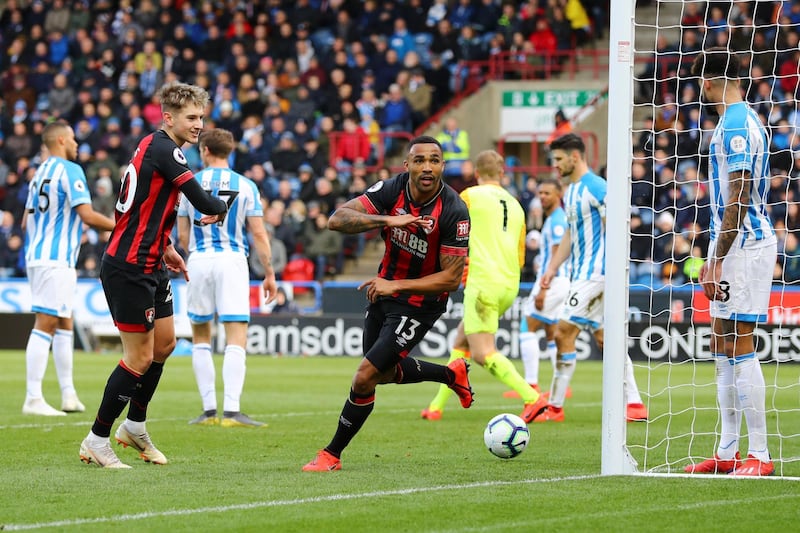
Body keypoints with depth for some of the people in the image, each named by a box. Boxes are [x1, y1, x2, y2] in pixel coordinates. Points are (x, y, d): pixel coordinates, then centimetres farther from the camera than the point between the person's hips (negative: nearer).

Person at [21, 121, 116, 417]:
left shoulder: (40, 173, 16)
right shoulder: (70, 171, -10)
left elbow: (26, 221, 20)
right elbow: (87, 215, -18)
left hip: (37, 256, 9)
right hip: (56, 259, -9)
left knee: (64, 324, 14)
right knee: (46, 325, -10)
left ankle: (68, 395, 16)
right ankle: (33, 399, -12)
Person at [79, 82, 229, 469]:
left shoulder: (156, 147, 13)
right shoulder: (162, 148, -18)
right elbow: (202, 201, -22)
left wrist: (165, 248, 19)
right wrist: (221, 208, -1)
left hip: (150, 267, 10)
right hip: (129, 271, -10)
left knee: (165, 343, 19)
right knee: (140, 358, -6)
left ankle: (135, 427, 33)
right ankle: (96, 441, 4)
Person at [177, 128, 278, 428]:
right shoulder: (246, 187, 1)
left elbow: (183, 235, 7)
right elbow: (258, 234, -2)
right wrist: (269, 274, 5)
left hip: (199, 261, 2)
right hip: (232, 261, -2)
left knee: (201, 338, 14)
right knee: (236, 339, -5)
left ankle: (209, 410, 10)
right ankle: (231, 411, -17)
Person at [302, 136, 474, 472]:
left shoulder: (454, 212, -25)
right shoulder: (392, 190, -15)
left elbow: (451, 278, -22)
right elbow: (337, 219, -22)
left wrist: (396, 285, -27)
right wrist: (387, 220, -36)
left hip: (421, 303, -6)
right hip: (384, 290, 6)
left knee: (364, 378, -11)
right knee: (385, 374, 24)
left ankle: (332, 454, 8)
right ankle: (452, 374, 48)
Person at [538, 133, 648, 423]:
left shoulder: (595, 187, -14)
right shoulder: (571, 191, 16)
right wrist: (552, 268, 17)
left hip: (594, 272, -10)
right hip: (581, 274, 10)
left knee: (564, 332, -11)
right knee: (604, 338, 9)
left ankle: (555, 407, -6)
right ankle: (635, 404, 11)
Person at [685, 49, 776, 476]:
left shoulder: (736, 125, -15)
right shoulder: (739, 121, 17)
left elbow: (738, 199, -20)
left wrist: (718, 260, -21)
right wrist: (714, 256, 24)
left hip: (744, 245, -11)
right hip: (737, 244, 11)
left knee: (740, 349, -10)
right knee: (722, 348, 12)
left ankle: (759, 456, -10)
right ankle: (727, 453, 16)